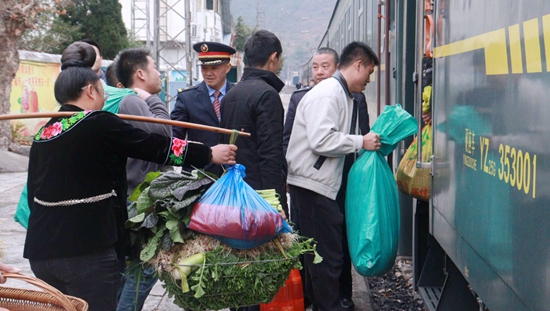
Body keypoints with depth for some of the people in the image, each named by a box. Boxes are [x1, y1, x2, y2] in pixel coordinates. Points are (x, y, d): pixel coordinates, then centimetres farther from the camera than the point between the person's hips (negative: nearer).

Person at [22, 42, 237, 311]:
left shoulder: (43, 134, 11)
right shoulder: (98, 124, -10)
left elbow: (33, 193, 16)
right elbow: (155, 146, -6)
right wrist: (209, 154, 4)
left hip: (41, 249, 8)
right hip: (85, 248, -7)